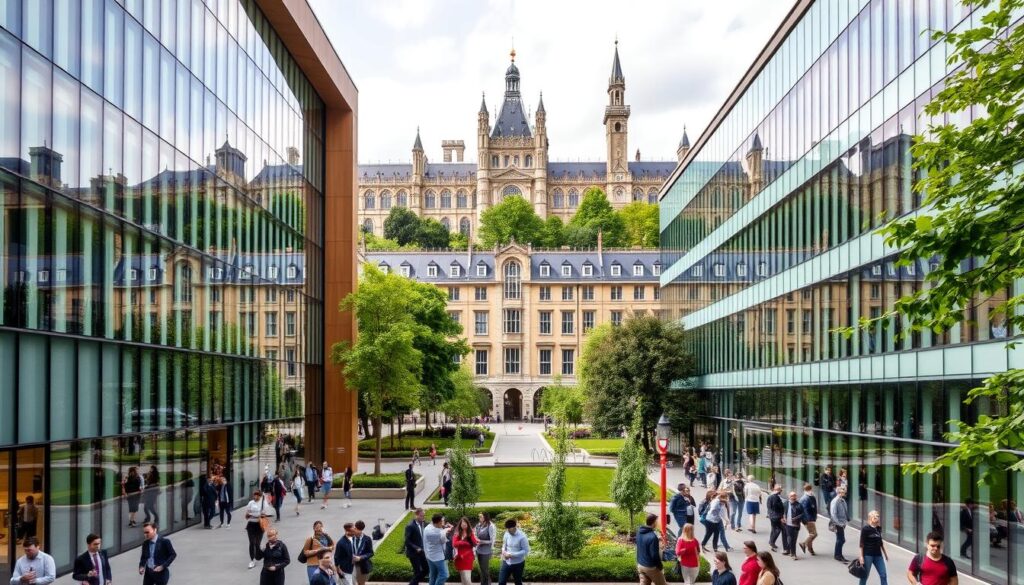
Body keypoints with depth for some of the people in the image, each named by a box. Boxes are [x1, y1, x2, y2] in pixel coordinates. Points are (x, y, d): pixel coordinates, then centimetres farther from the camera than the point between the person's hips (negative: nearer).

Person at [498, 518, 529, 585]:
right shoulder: (507, 534, -4)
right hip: (506, 562, 4)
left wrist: (512, 555, -23)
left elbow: (526, 551, -17)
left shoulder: (522, 536, -19)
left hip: (518, 564, -4)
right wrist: (503, 551, -11)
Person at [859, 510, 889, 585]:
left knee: (883, 575, 2)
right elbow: (862, 544, -10)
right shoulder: (865, 529, -10)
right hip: (868, 555, -6)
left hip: (878, 555, 6)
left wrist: (885, 553, 22)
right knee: (865, 575, 3)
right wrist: (861, 556, -14)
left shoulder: (878, 529, 7)